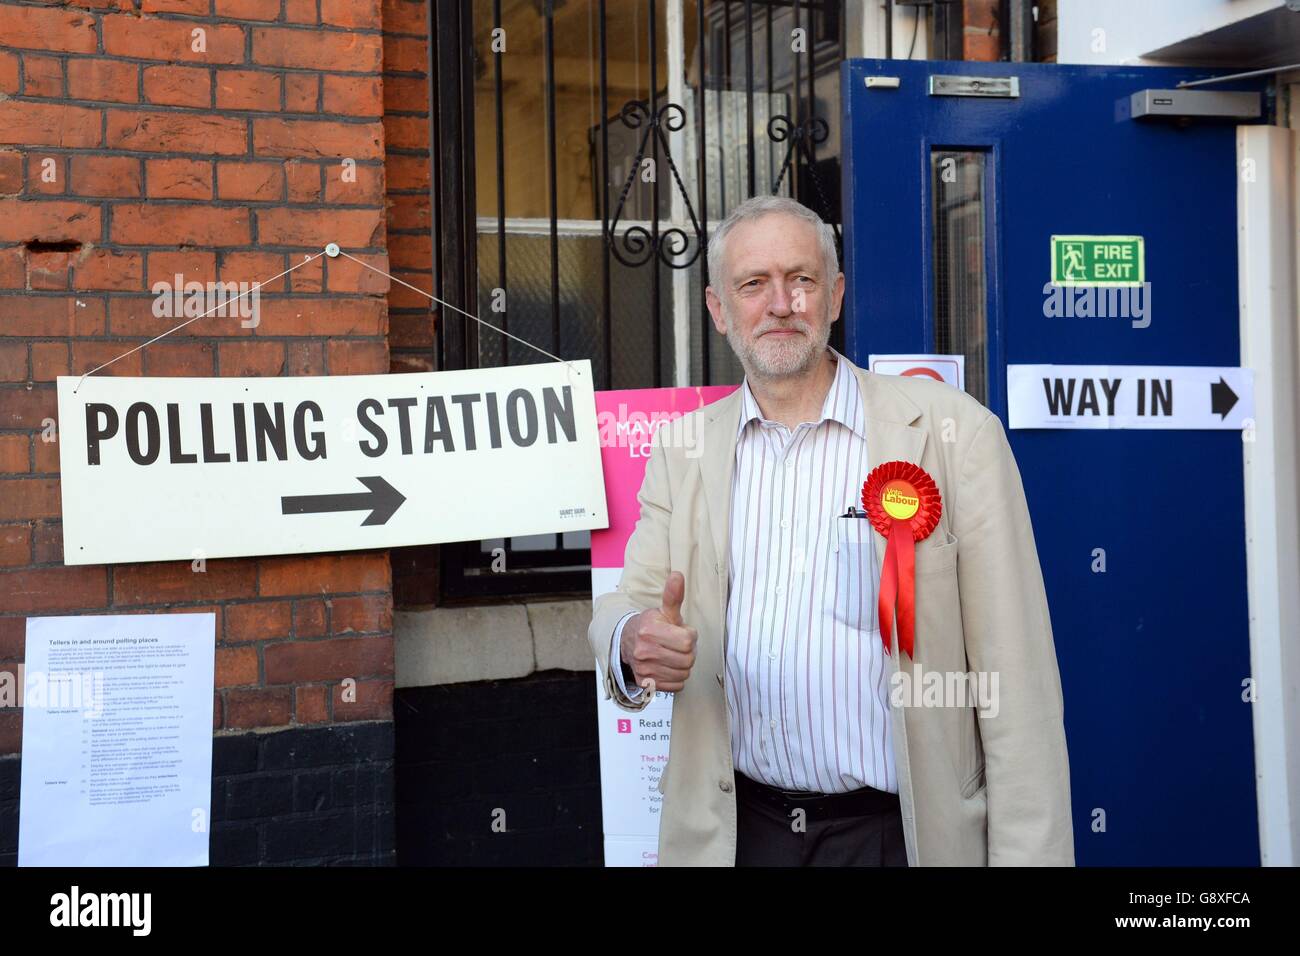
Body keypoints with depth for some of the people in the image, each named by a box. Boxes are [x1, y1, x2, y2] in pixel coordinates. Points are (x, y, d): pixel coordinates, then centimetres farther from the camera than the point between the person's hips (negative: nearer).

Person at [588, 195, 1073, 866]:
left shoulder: (955, 433, -9)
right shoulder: (682, 449, 3)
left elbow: (1014, 680, -10)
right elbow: (628, 604, 4)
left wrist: (1030, 853, -13)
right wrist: (634, 644, -20)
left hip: (898, 830, -3)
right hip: (735, 828, 4)